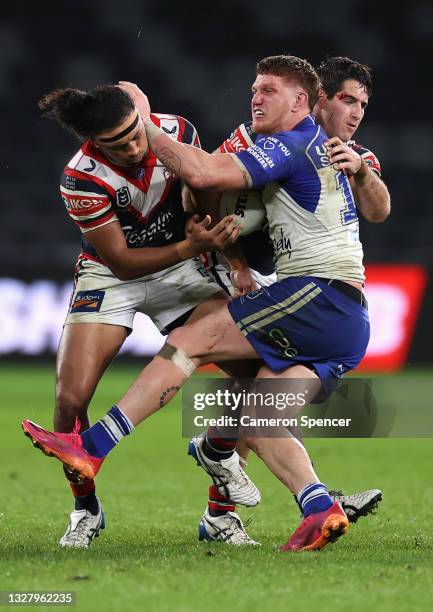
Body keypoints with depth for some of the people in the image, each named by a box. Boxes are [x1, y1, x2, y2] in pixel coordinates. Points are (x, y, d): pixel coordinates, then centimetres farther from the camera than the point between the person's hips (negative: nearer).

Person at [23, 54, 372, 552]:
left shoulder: (289, 146, -5)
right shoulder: (319, 148, 26)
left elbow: (200, 173, -16)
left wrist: (145, 128, -3)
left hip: (319, 295, -9)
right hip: (349, 325, 9)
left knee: (190, 341, -9)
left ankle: (92, 448, -13)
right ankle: (320, 509, -15)